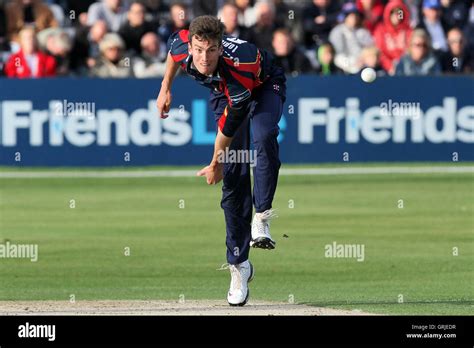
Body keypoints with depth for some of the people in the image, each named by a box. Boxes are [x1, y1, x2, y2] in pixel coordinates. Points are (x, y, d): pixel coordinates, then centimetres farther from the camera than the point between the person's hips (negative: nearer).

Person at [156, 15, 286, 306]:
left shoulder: (239, 67, -44)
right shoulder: (181, 46, -30)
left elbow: (229, 125, -29)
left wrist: (215, 165, -14)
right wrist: (166, 88, 9)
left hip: (265, 88, -4)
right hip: (225, 94, 4)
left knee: (263, 138, -38)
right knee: (234, 175, -4)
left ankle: (261, 219, -31)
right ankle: (239, 265, 1)